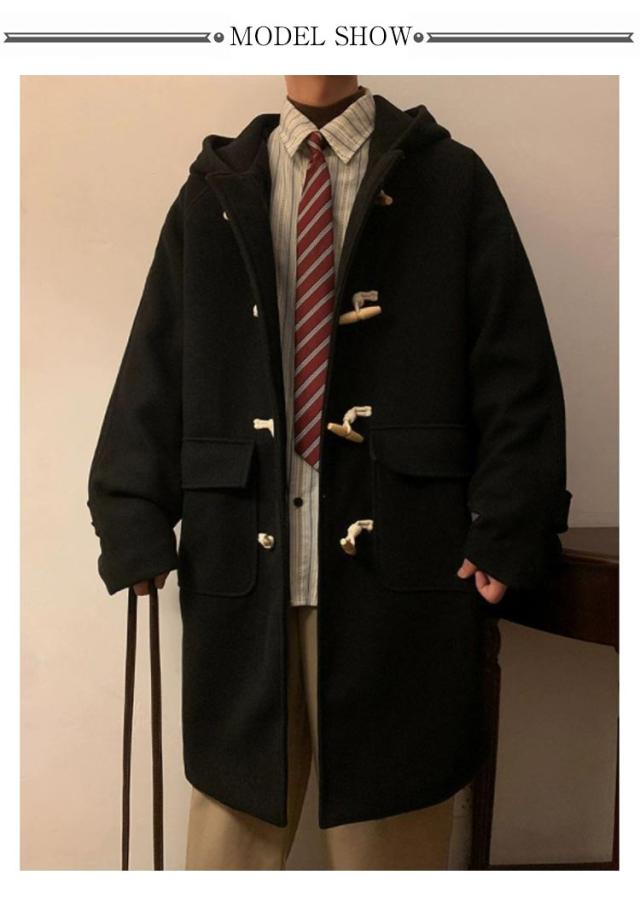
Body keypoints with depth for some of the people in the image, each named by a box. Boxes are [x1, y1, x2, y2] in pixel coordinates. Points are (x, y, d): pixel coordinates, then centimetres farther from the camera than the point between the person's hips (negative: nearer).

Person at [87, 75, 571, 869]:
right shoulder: (213, 191, 13)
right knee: (236, 815, 12)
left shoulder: (450, 182, 6)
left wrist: (507, 531, -6)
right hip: (240, 557, 2)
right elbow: (154, 365, 8)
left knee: (390, 823, 10)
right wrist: (135, 521, -1)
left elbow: (516, 370, 1)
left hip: (397, 562, -1)